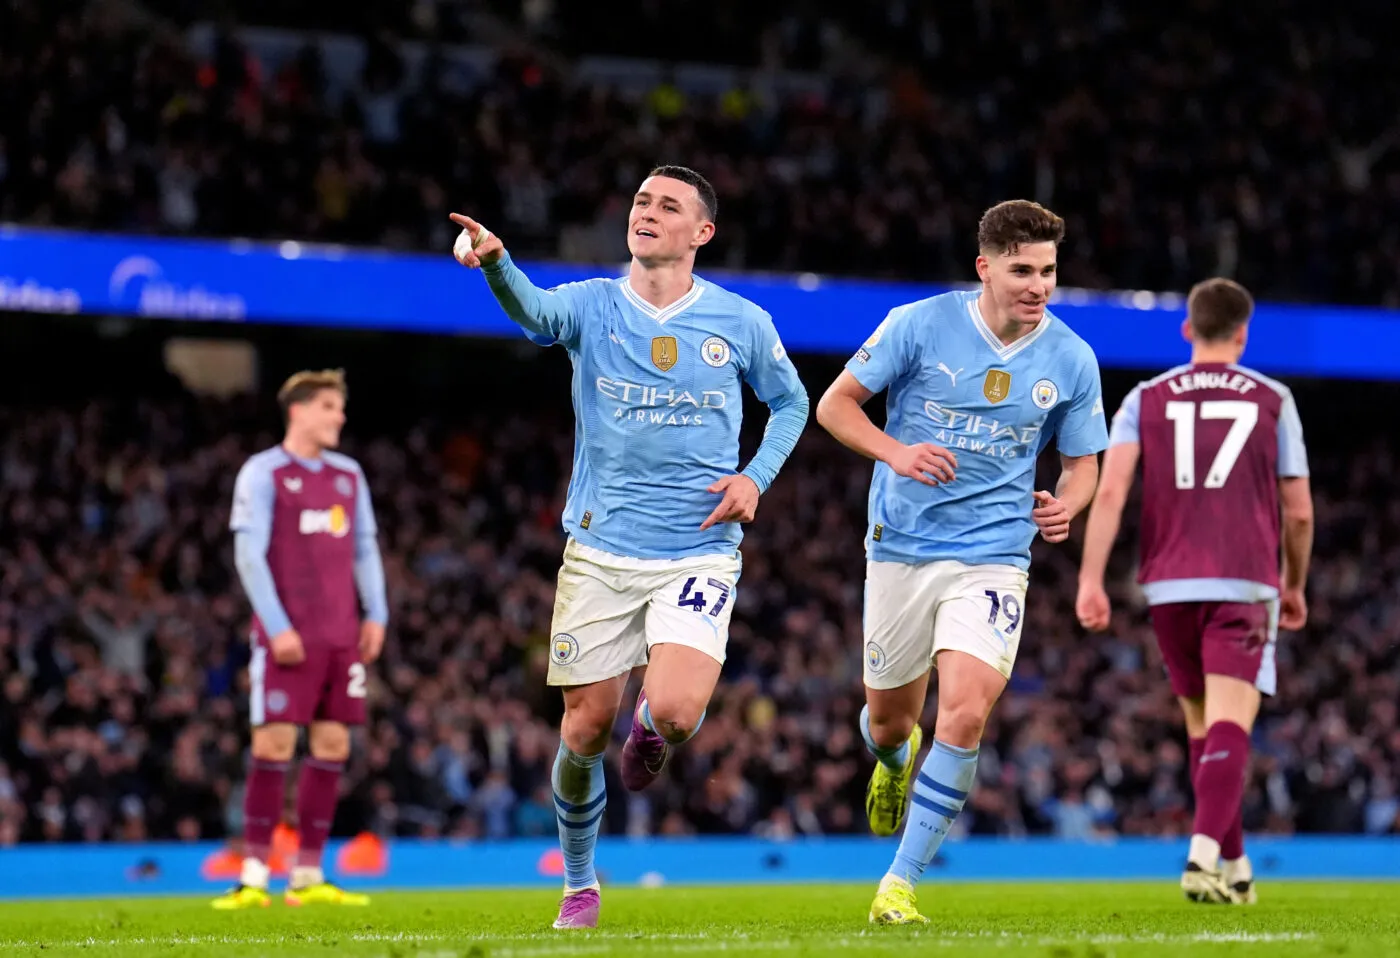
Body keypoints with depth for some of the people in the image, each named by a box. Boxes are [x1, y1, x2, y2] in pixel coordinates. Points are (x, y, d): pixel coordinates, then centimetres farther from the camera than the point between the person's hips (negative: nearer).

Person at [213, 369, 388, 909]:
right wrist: (277, 626, -14)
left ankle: (308, 877, 9)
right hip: (287, 636, -6)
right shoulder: (263, 474, -3)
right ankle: (254, 878, -7)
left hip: (342, 636, 6)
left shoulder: (348, 474, 15)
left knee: (332, 747, 3)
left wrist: (375, 615, 6)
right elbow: (248, 554, -8)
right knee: (274, 745, -9)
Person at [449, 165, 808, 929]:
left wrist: (756, 477, -1)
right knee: (585, 730, 3)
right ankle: (579, 885, 26)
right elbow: (532, 310, -25)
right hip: (600, 553, 1)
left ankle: (649, 732, 18)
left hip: (698, 554, -1)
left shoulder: (742, 323, 1)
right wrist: (494, 261, -48)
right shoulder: (592, 306, -2)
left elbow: (790, 403, 18)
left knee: (674, 712, -22)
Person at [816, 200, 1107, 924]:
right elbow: (835, 404, -1)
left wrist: (1063, 506, -13)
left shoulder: (1072, 361, -2)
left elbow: (1082, 464, 11)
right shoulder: (919, 326, -8)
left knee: (965, 715, -19)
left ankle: (900, 884, -9)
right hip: (902, 547, 0)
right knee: (888, 719, 13)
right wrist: (896, 452, -19)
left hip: (993, 557, 0)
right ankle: (896, 761, 54)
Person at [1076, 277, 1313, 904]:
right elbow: (1299, 511, 9)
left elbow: (1110, 491, -5)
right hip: (1245, 584, -2)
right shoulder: (1273, 401, 8)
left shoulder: (1146, 399, 9)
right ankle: (1204, 854, -33)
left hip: (1170, 586, 2)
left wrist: (1091, 580, -7)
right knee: (1228, 728, -12)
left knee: (1202, 727, 17)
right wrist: (1295, 586, 24)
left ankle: (1234, 866, 25)